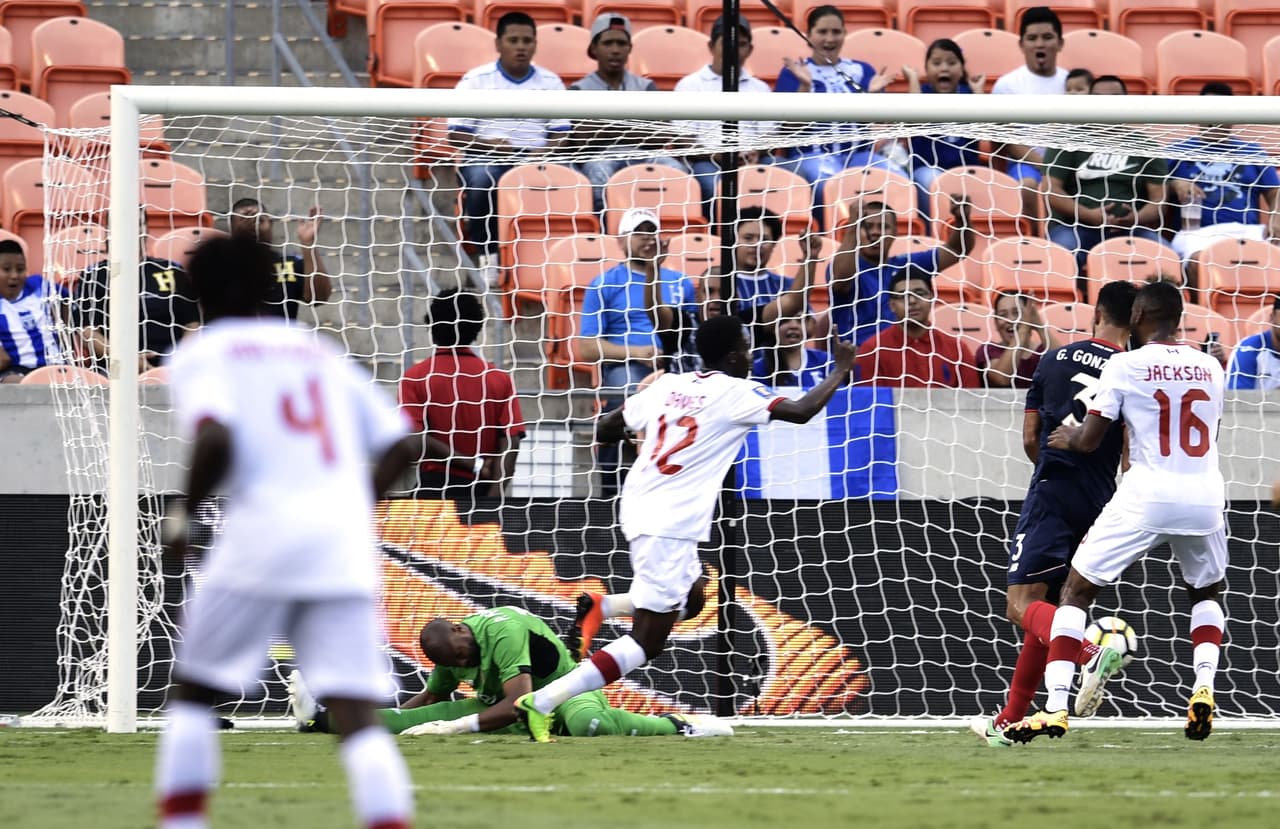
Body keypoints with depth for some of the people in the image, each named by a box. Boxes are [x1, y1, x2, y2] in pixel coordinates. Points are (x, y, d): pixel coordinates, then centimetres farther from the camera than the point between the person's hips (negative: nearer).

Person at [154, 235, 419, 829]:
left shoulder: (201, 354, 7)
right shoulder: (319, 352, 22)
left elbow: (216, 440, -13)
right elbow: (399, 447, 16)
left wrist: (184, 512, 2)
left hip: (263, 536, -3)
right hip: (346, 545, 3)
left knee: (192, 691, 13)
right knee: (356, 714, -3)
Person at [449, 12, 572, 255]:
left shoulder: (551, 83, 15)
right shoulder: (475, 80, 8)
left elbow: (562, 134, 10)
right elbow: (456, 135, 3)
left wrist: (545, 151, -13)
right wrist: (488, 145, -16)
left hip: (535, 160, 2)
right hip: (485, 160, -2)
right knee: (482, 180, -38)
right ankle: (488, 257, -27)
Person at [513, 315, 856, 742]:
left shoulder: (667, 385, 10)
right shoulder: (733, 393, -8)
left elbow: (606, 428, 16)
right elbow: (802, 411, -12)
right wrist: (841, 371, 3)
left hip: (637, 510, 8)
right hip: (669, 526, -8)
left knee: (691, 595, 29)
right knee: (646, 642, -6)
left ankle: (599, 610, 9)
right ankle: (542, 703, -17)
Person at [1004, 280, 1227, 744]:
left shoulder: (1125, 366, -2)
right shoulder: (1209, 368, 12)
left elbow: (1089, 440, -1)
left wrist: (1067, 438, 23)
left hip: (1146, 497, -4)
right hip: (1206, 497, 4)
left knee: (1076, 591, 8)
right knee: (1207, 593, 30)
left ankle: (1056, 708, -4)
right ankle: (1204, 688, 7)